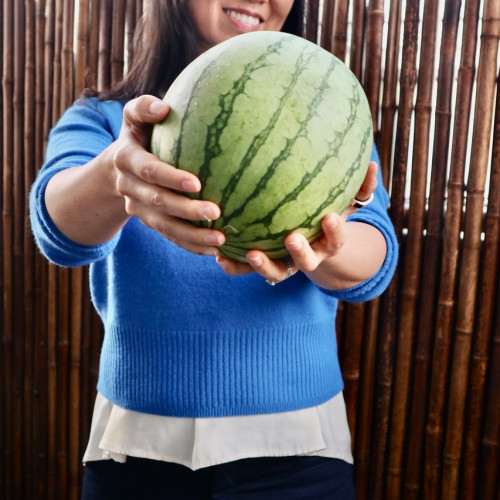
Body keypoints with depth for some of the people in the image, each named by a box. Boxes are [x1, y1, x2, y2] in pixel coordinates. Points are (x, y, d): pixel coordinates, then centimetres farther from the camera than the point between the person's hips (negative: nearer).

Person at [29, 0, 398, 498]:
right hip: (139, 445, 0)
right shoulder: (100, 119, -1)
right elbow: (60, 224, -21)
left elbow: (375, 261, -16)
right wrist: (116, 172, -43)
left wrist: (322, 242, -38)